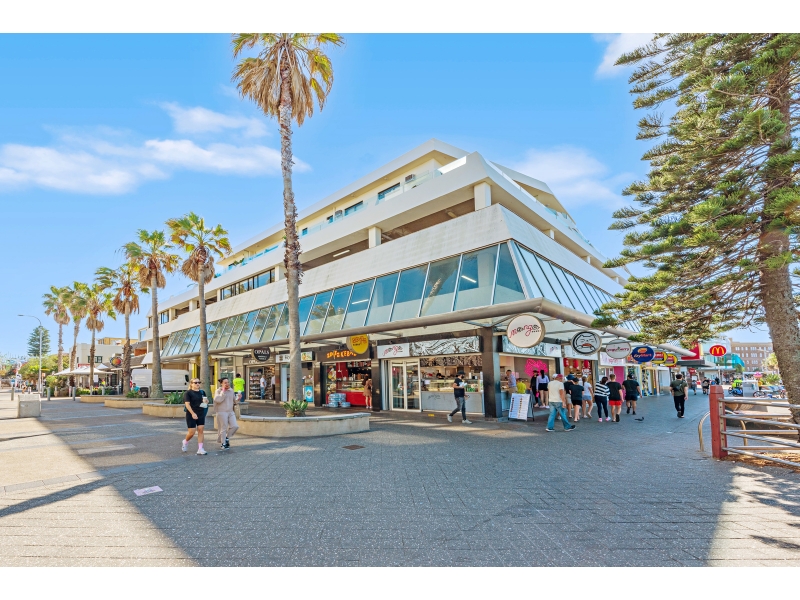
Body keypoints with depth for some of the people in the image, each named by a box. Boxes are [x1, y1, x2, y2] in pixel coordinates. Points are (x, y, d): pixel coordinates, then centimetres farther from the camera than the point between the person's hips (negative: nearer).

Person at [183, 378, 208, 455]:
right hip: (191, 415, -5)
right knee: (191, 432, -1)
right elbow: (187, 404, -15)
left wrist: (205, 402, -2)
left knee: (201, 431, 0)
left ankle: (200, 449, 4)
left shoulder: (201, 392, 11)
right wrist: (193, 413, -25)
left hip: (201, 414, 5)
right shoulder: (188, 393, -7)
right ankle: (185, 442, 31)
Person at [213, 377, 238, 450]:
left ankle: (227, 438, 16)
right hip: (221, 412, -5)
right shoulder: (218, 391, -2)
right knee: (223, 428, 0)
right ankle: (223, 444, 14)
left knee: (235, 426, -7)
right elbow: (218, 400, -21)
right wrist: (223, 391, -17)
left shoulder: (231, 390, 13)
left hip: (231, 412, 5)